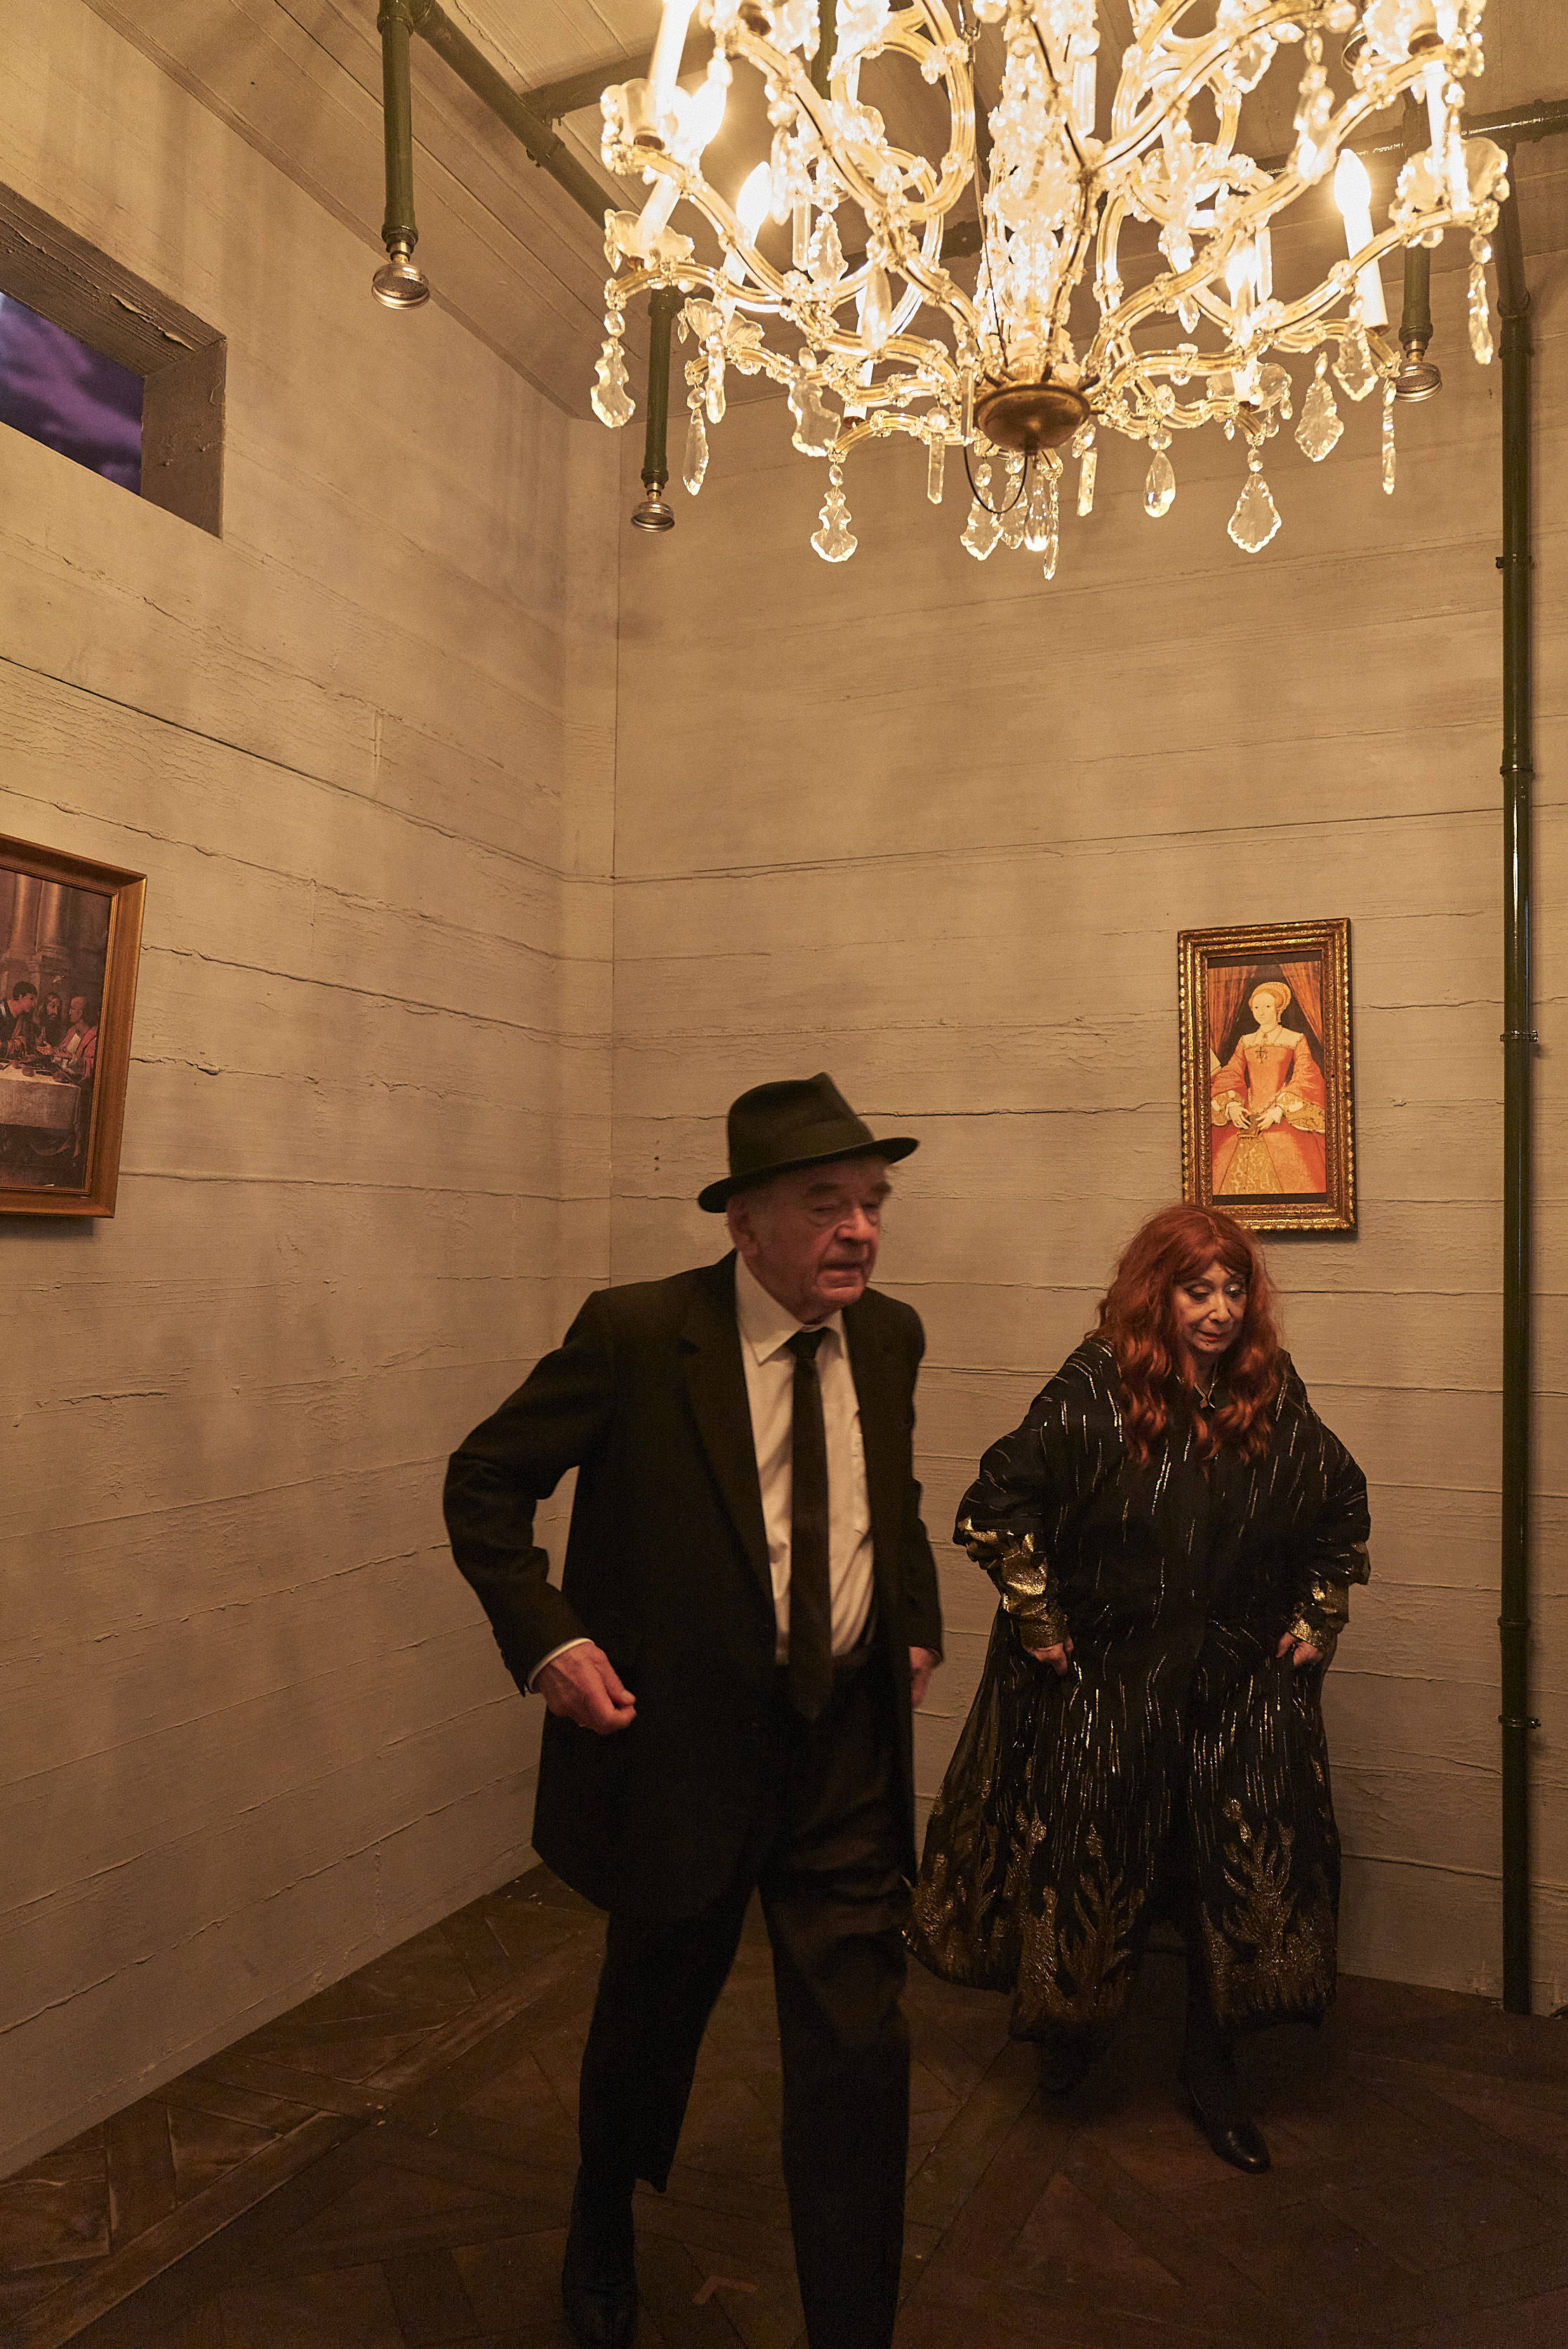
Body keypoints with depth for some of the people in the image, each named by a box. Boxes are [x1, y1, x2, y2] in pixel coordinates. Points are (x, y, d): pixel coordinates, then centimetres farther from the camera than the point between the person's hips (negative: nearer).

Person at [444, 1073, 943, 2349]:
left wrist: (918, 1623, 12)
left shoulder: (889, 1334, 0)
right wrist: (549, 1638, -18)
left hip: (850, 1743, 3)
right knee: (653, 2013, 21)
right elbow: (483, 1481, -9)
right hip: (680, 1741, -2)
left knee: (858, 2051, 5)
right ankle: (604, 2221, 55)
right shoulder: (637, 1333, -17)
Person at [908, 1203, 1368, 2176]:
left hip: (1243, 1693, 3)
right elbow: (995, 1506, -14)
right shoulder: (1094, 1393, -15)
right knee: (1092, 1873, 11)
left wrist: (1317, 1622, 9)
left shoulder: (1276, 1401, -2)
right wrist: (1039, 1621, -11)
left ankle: (1213, 2070, 31)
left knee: (1246, 1877, 9)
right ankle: (1073, 2030, 38)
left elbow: (1344, 1510, 14)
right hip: (1105, 1689, -3)